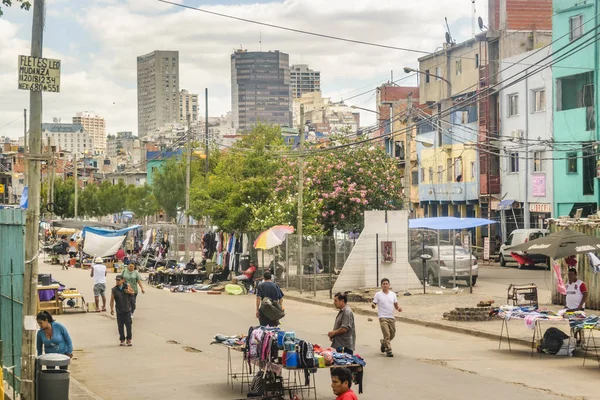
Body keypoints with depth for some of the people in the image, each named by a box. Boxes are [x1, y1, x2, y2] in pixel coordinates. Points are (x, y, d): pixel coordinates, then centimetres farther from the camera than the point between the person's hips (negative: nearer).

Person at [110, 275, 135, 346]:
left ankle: (129, 339, 8)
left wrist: (129, 292, -9)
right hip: (119, 310, 0)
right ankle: (122, 340, 17)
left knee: (128, 324, -3)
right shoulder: (114, 289, -4)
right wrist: (112, 309, -12)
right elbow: (112, 300, -5)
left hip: (127, 310, 0)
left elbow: (133, 292, 14)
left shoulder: (127, 286, -2)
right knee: (120, 326, 5)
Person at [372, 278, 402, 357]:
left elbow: (396, 305, 14)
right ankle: (388, 351, -8)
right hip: (383, 317, -5)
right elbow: (374, 304, -2)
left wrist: (398, 308, -8)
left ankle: (383, 342, 40)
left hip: (392, 318, 5)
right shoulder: (378, 294, -1)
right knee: (387, 335, -14)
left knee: (392, 335, 13)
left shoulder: (393, 294, 10)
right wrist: (372, 305, -26)